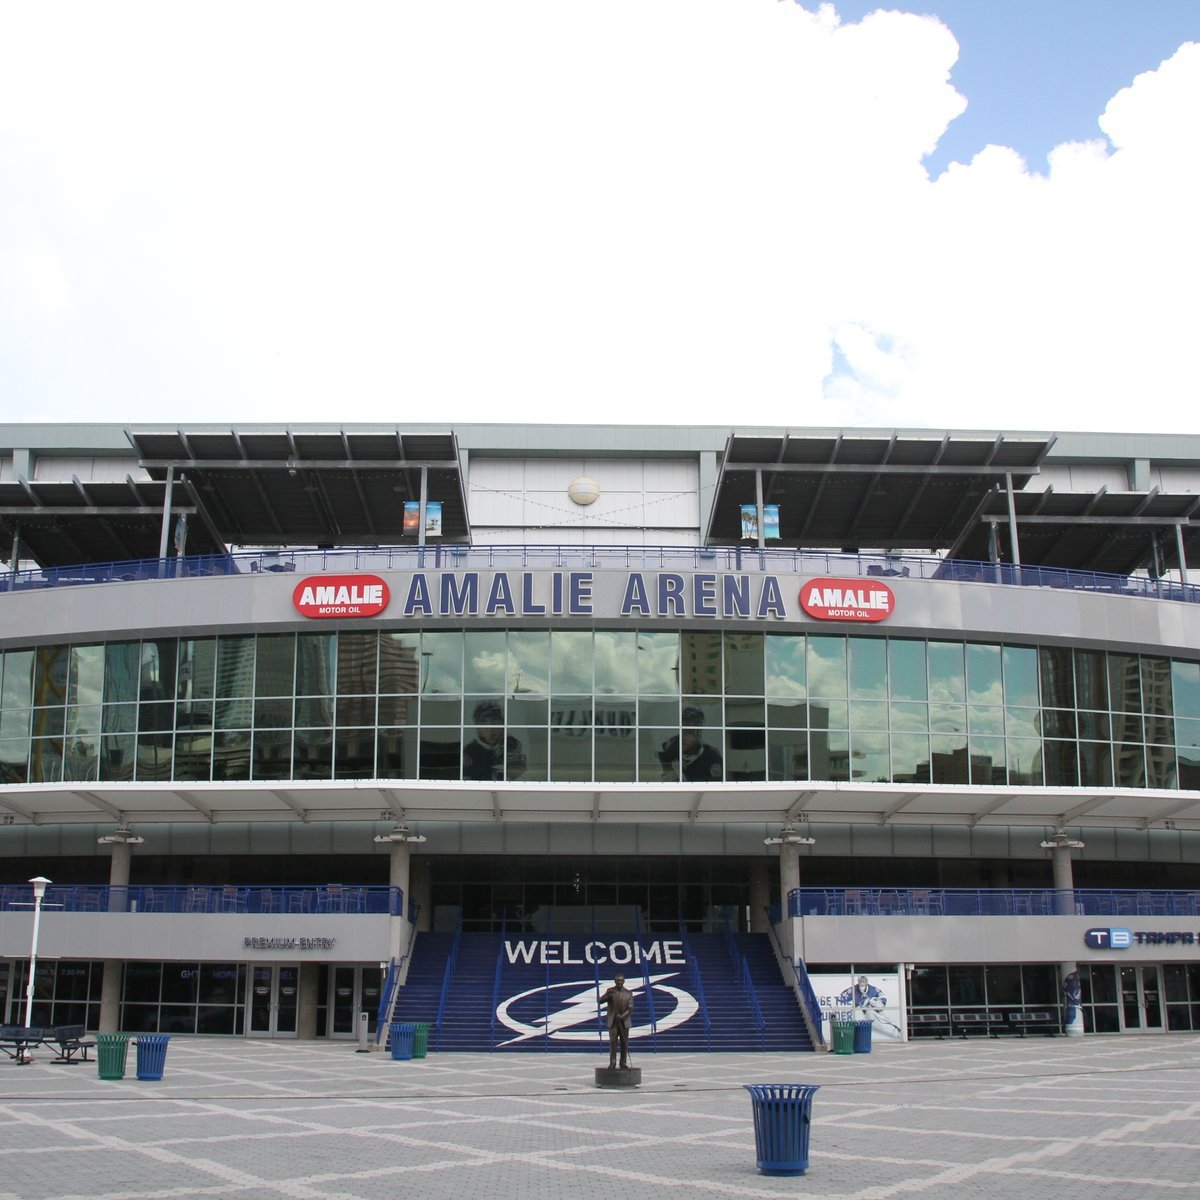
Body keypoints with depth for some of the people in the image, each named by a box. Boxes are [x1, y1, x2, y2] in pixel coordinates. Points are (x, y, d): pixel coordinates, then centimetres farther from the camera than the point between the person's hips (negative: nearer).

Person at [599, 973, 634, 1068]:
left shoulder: (628, 993, 3)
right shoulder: (610, 991, 3)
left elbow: (630, 1008, -4)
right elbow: (600, 1001, -8)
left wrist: (622, 1016, -18)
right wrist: (607, 994, -26)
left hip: (624, 1021, 1)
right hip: (613, 1021, -1)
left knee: (624, 1043, 2)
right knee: (613, 1042, -4)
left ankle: (623, 1063, 8)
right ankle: (612, 1062, 0)